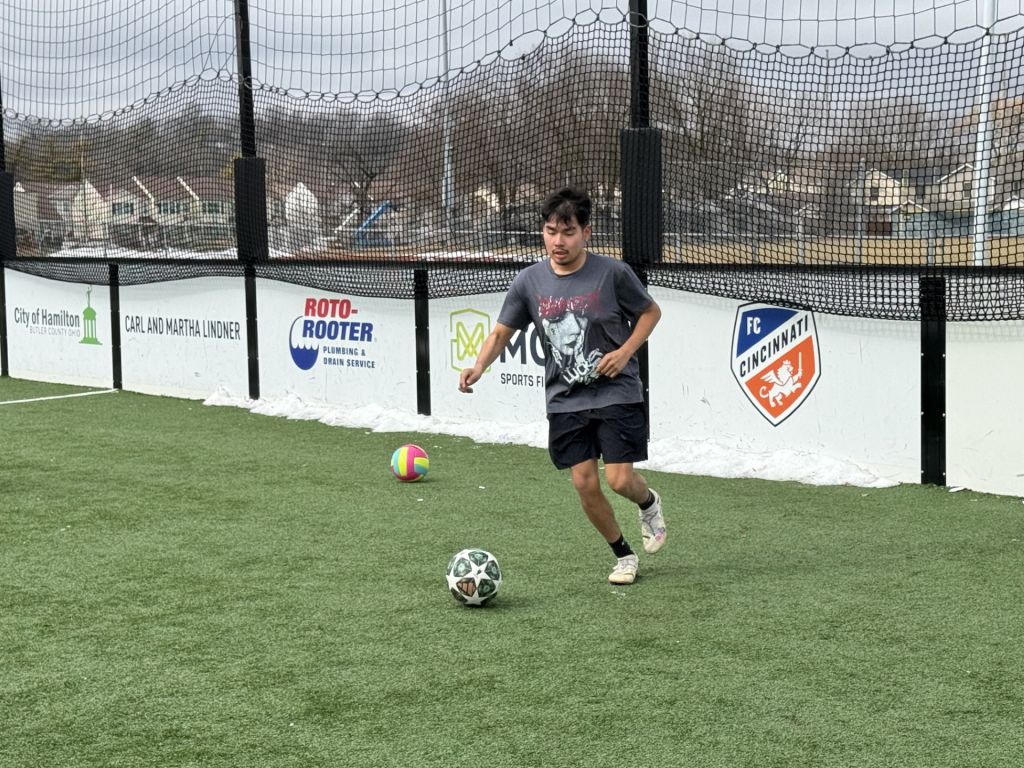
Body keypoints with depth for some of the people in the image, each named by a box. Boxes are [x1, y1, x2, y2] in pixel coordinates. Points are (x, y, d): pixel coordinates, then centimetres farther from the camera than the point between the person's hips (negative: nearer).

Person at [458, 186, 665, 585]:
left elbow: (650, 312, 5)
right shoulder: (529, 281, -2)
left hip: (616, 392, -3)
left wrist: (626, 351, -11)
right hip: (565, 399, 3)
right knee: (585, 483, 0)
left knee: (619, 479, -10)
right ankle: (623, 554, 22)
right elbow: (501, 332, 3)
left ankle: (649, 503, 27)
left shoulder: (612, 272, -10)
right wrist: (478, 368, -15)